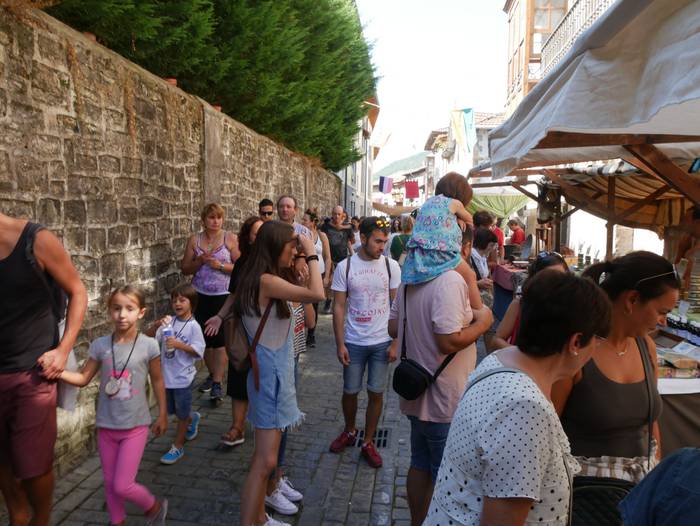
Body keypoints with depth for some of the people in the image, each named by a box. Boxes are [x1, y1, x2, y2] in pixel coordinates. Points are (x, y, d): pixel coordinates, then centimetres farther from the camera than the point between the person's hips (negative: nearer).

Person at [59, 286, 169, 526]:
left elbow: (157, 381, -1)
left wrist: (162, 415, 6)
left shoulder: (148, 345, -13)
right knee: (109, 483, 16)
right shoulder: (100, 345, -7)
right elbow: (83, 378, 0)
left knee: (122, 486, -2)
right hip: (106, 425, 3)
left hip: (135, 425, -3)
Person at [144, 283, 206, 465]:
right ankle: (193, 418, 50)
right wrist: (155, 325, -23)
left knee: (182, 413, 10)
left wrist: (179, 344, -26)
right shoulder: (168, 322, -2)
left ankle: (178, 447, 26)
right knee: (172, 410, 23)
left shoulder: (193, 326, -13)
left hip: (183, 377, -5)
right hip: (166, 376, 5)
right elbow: (147, 337, -5)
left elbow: (198, 350, -16)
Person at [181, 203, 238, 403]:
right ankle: (213, 374, 29)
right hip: (201, 296, 3)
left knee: (219, 339, -5)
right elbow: (185, 269, 5)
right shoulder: (194, 240, 5)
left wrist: (220, 265, -18)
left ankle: (217, 384, 1)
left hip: (224, 296, -3)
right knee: (205, 339, 10)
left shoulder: (231, 239, -3)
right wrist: (200, 261, -11)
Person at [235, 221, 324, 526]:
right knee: (266, 461, -4)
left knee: (264, 457, 19)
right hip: (271, 374, -10)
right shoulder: (266, 280, -21)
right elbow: (317, 294, -28)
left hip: (275, 370, 10)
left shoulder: (264, 280, 10)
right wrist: (312, 255, -18)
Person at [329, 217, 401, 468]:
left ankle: (368, 443, 26)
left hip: (382, 342, 0)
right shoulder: (345, 267, -5)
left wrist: (395, 342, -4)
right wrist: (340, 344, -6)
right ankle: (349, 431, 39)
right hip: (353, 342, 0)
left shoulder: (391, 266, -4)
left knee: (376, 393, 7)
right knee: (350, 391, 13)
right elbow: (339, 307, -3)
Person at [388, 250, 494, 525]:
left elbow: (394, 328, 8)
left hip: (419, 391, 8)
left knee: (420, 465, 22)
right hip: (445, 399, -8)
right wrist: (482, 322, -14)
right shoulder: (450, 280, -23)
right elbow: (449, 342, -29)